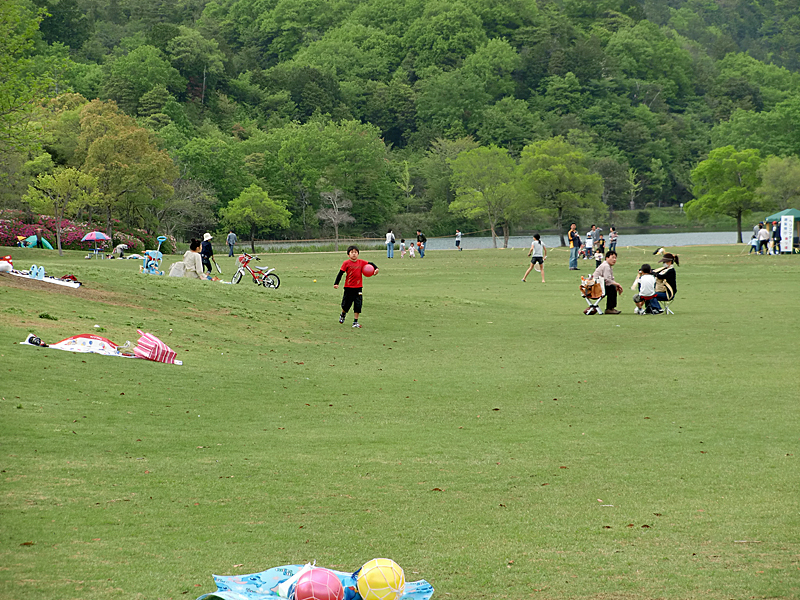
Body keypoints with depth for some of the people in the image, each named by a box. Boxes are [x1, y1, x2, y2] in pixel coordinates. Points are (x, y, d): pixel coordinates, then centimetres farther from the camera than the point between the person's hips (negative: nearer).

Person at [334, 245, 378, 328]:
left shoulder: (361, 262, 2)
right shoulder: (346, 263, -6)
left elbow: (371, 264, 14)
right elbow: (340, 273, -4)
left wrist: (376, 268, -3)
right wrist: (336, 283, -7)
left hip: (358, 287, 2)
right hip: (348, 287, -2)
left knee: (358, 305, -2)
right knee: (346, 304, 9)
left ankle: (355, 322, 5)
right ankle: (343, 315, 41)